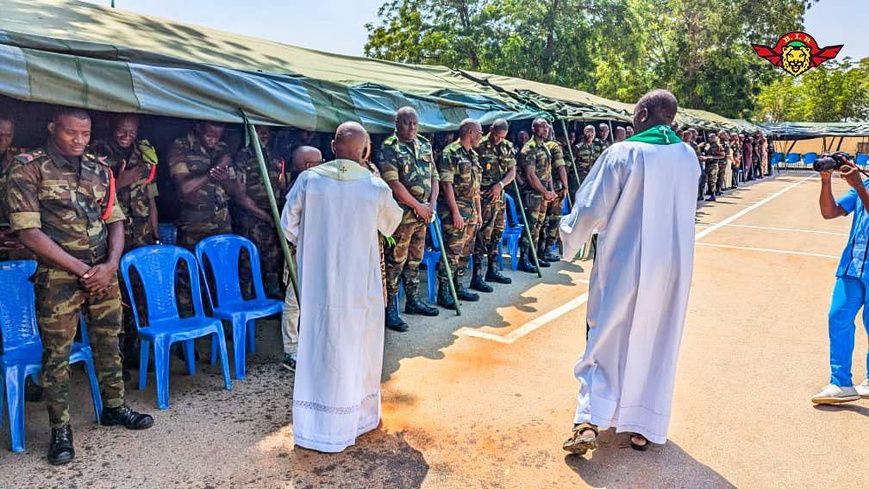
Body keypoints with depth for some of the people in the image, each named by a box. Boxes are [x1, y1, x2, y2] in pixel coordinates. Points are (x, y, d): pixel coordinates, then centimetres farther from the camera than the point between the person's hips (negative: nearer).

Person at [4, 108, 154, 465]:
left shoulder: (99, 170, 8)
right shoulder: (27, 169, -6)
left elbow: (115, 221, 9)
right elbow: (29, 232, -11)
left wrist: (109, 266, -7)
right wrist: (82, 270, -13)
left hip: (104, 272, 4)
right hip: (58, 277, -4)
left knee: (108, 343, 14)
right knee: (57, 354, 4)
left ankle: (114, 407, 30)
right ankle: (61, 430, 16)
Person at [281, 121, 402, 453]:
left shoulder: (309, 179, -6)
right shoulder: (376, 187, -8)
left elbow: (289, 225, 1)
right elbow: (391, 224, 10)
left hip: (317, 284, 2)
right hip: (359, 286, -1)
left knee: (318, 351, 12)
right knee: (357, 351, 15)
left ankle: (311, 428, 24)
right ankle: (360, 416, 33)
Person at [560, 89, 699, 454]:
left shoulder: (622, 154, -13)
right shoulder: (688, 157, 2)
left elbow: (592, 208, -10)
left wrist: (569, 235, 8)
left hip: (625, 264, -4)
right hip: (672, 267, 4)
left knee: (607, 338, 8)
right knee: (656, 342, 14)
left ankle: (589, 422, 1)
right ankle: (643, 427, 22)